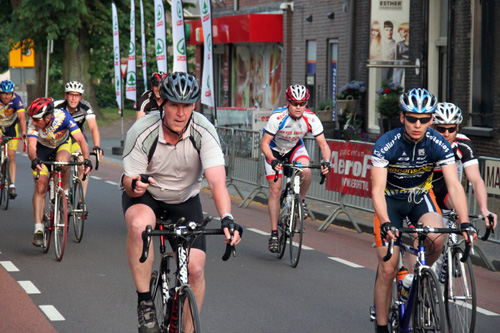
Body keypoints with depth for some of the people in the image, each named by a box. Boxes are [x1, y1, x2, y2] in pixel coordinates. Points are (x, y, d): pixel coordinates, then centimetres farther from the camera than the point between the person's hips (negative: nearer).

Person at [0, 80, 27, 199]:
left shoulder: (16, 99, -28)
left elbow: (22, 117, -36)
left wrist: (24, 133, -49)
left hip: (11, 127, 0)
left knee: (11, 157, -6)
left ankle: (12, 186, -4)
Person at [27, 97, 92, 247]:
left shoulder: (63, 116, -36)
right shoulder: (33, 123, -32)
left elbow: (80, 139, -38)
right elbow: (31, 146, -41)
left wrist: (87, 159, -53)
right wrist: (34, 159, -63)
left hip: (62, 144, 0)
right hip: (43, 147, 0)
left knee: (62, 161, -36)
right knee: (40, 186, -12)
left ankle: (65, 193, -9)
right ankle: (38, 229, -9)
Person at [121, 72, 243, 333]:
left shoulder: (203, 131, -26)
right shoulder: (142, 132, -27)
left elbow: (217, 180, -35)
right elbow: (130, 183, -19)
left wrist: (226, 219, -52)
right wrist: (135, 185, -45)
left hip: (185, 199, 2)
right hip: (145, 195, -2)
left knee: (195, 268, -12)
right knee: (139, 225, -37)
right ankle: (145, 303, -23)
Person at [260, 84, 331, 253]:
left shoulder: (311, 119, -25)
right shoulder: (277, 117, -32)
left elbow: (323, 144, -21)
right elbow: (264, 143, -29)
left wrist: (326, 162, -41)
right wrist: (273, 160, -47)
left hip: (295, 148, 2)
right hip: (275, 151, -2)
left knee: (306, 171, -31)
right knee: (275, 191, -7)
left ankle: (301, 200, -1)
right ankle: (274, 233, 4)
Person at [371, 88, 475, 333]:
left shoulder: (439, 145, -21)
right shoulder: (386, 145, -27)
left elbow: (454, 185, -25)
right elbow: (377, 190, -30)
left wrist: (464, 223, -39)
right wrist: (385, 224, -47)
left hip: (421, 197, 1)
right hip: (390, 200, -1)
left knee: (437, 240, -30)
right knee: (388, 269, -9)